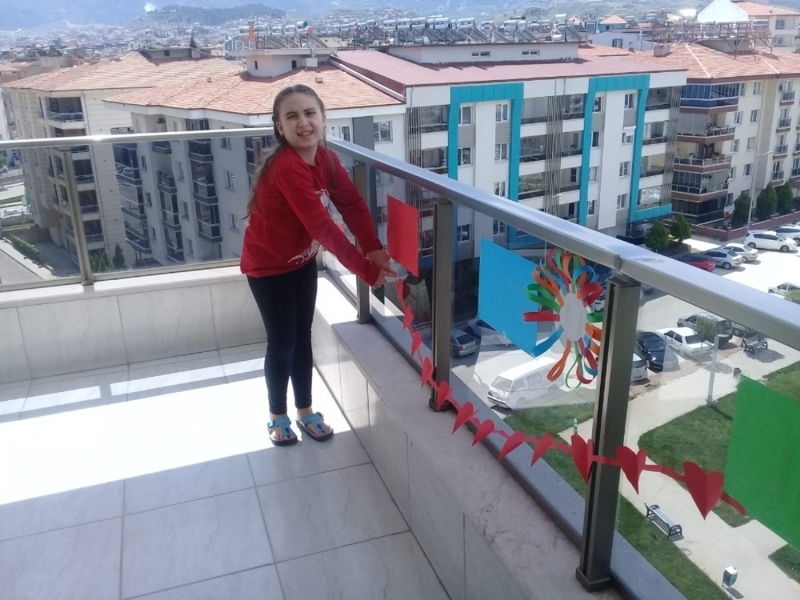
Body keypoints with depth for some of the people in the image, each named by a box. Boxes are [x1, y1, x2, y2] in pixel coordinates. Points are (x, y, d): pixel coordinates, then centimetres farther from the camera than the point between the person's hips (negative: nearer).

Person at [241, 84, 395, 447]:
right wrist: (366, 269, -34)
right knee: (282, 344, 4)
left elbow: (352, 205, -10)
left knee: (303, 338, 15)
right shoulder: (286, 168, -31)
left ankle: (306, 412, 31)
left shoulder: (326, 159, -6)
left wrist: (374, 249, -25)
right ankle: (277, 416, 27)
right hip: (268, 266, -7)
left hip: (303, 261, 7)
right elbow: (322, 227, -35)